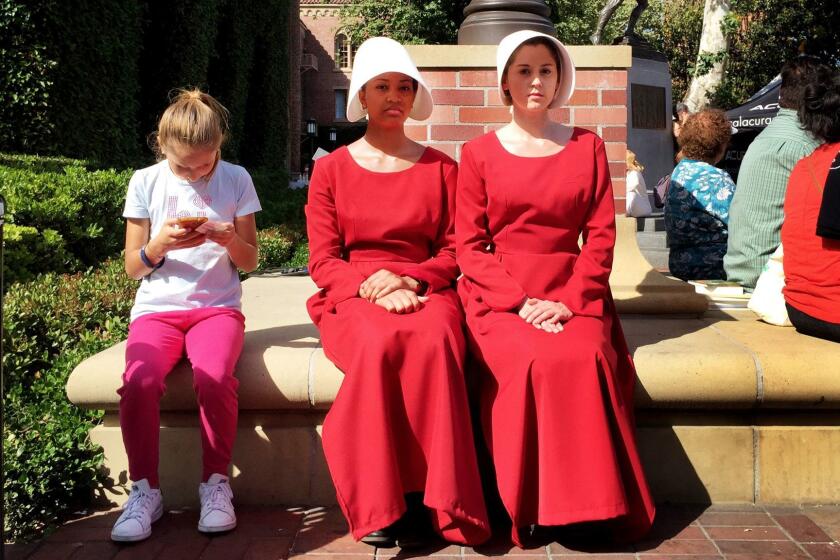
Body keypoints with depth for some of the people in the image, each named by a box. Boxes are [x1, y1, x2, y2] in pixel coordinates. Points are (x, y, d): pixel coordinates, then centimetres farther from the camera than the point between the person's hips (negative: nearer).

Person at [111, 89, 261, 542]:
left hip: (217, 307, -1)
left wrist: (230, 240, -15)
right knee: (139, 381, -31)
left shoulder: (236, 180, 4)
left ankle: (216, 483, -12)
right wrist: (158, 245, -14)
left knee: (214, 377, -34)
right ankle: (145, 490, -11)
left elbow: (250, 261, 7)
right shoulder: (145, 182, 5)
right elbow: (132, 267, 7)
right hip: (156, 310, 1)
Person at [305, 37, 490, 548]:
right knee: (379, 344, -36)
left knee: (434, 342, -36)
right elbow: (323, 262, 3)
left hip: (424, 291, 1)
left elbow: (454, 252, 7)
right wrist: (375, 289, -16)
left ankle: (431, 500, -29)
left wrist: (406, 278, -13)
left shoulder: (441, 168, 12)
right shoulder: (331, 169, 10)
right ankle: (380, 506, -28)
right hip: (353, 296, 0)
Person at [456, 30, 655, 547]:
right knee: (534, 363, -31)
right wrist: (522, 302, -12)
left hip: (572, 295, 1)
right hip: (500, 296, -1)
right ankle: (532, 508, -14)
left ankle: (597, 504, -12)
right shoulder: (479, 153, 8)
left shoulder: (588, 147, 12)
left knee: (586, 359, -30)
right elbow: (470, 246, 2)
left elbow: (601, 236, 5)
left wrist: (568, 301, -10)